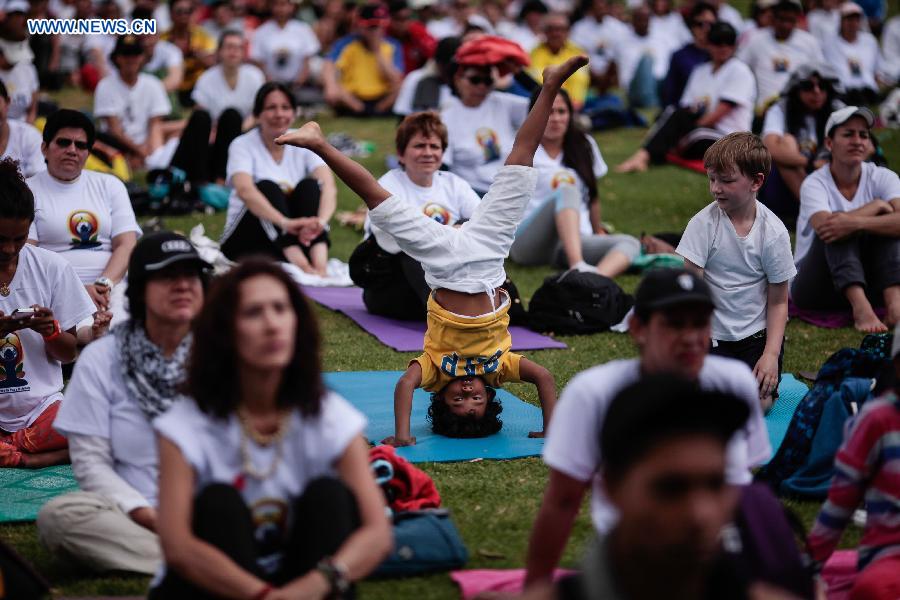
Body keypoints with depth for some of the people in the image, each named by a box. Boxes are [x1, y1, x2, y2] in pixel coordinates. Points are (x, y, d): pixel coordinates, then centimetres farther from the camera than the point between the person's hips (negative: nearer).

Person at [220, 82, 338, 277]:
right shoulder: (242, 146, -9)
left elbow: (328, 186, -19)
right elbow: (245, 190, -30)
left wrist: (321, 221, -43)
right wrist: (284, 222, -49)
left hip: (297, 240, 2)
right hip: (247, 240, -2)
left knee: (309, 185, -21)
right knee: (267, 187, -27)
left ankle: (320, 266, -42)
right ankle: (302, 266, -48)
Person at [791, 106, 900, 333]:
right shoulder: (815, 183, -10)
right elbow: (823, 226, -32)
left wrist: (857, 223, -40)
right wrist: (875, 205, -21)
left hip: (866, 284, 2)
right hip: (812, 287, -2)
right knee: (837, 228, -27)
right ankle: (860, 306, -46)